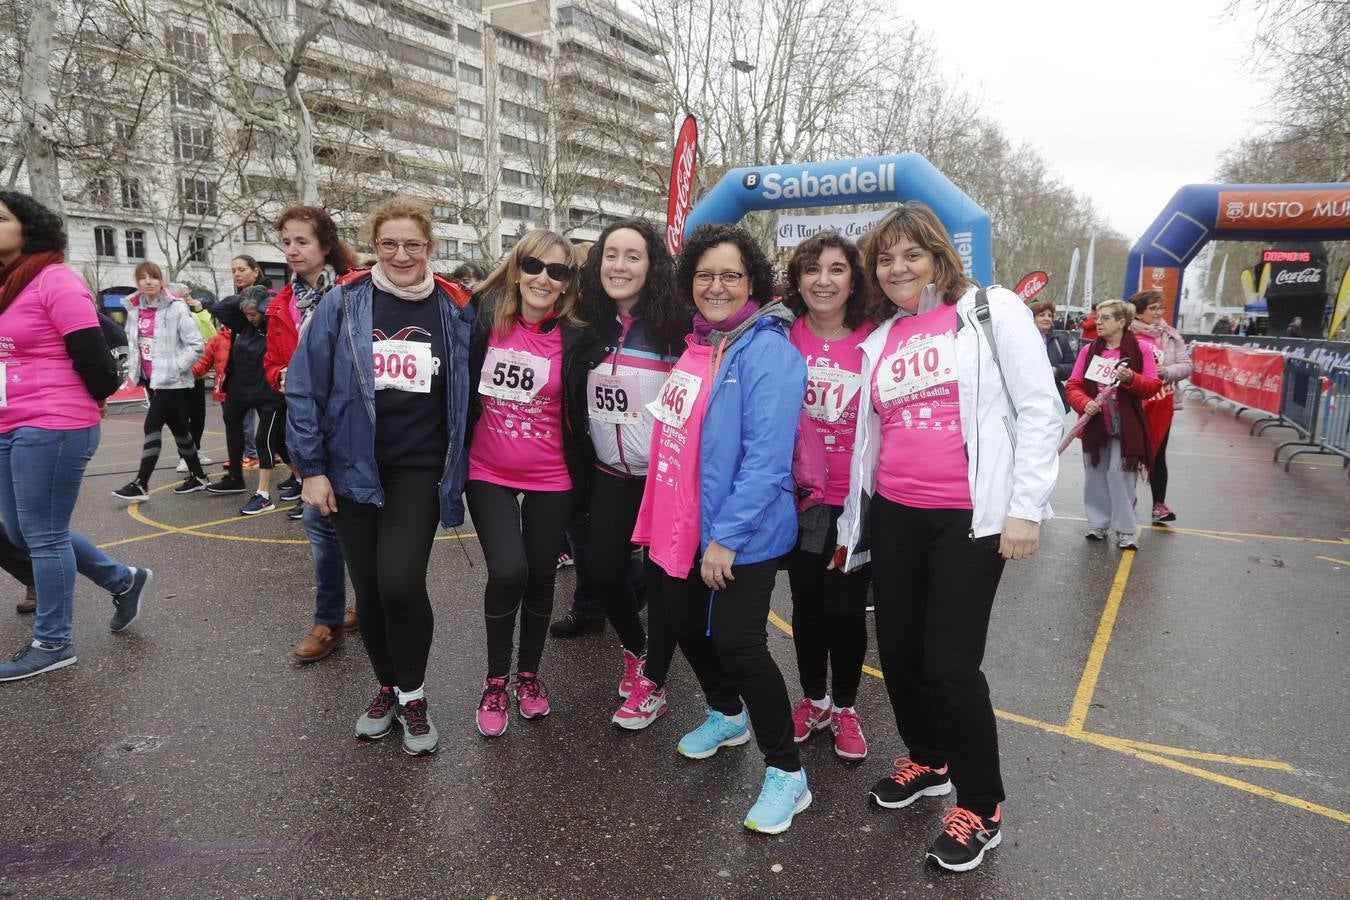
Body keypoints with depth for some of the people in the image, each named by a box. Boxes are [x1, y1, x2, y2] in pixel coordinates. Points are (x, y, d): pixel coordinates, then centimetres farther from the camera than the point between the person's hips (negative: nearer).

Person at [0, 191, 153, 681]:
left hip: (51, 430, -9)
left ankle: (52, 643, 15)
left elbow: (92, 355, -15)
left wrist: (92, 404, 0)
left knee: (43, 535, 0)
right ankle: (124, 581, 31)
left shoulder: (55, 280, -12)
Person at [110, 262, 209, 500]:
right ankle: (197, 476, 24)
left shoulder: (176, 309, -11)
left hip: (171, 381, -7)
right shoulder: (134, 310, 8)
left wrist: (174, 368, -14)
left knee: (152, 427, -9)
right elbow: (132, 341, 21)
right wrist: (134, 368, 11)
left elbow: (197, 345, -14)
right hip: (150, 380, 7)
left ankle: (141, 484, -4)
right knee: (178, 428, 14)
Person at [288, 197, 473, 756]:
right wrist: (311, 468, -3)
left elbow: (467, 394, 7)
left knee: (401, 581, -15)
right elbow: (305, 388, 0)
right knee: (368, 588, 9)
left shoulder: (456, 309, 1)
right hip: (352, 468, 2)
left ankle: (413, 695, 10)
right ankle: (387, 687, 32)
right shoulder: (343, 302, -1)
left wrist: (459, 467, 5)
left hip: (419, 470, -1)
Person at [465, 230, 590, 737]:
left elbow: (580, 414, -1)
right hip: (489, 473, 0)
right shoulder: (486, 319, -4)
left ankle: (529, 673, 33)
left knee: (540, 577, 10)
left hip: (550, 479, 0)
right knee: (507, 571, -13)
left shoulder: (573, 338, -7)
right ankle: (496, 679, 11)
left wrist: (584, 480, 1)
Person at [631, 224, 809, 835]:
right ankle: (727, 716, 46)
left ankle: (787, 773, 12)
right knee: (682, 622, 20)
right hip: (685, 526, 9)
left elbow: (767, 458, -22)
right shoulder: (695, 344, 9)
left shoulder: (767, 351, -16)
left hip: (742, 535, -9)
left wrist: (727, 537, -22)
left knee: (736, 641, -9)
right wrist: (663, 520, 15)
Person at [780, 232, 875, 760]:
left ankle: (845, 709, 30)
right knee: (806, 602, 14)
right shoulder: (784, 337, -4)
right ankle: (813, 700, 36)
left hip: (855, 500, -2)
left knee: (846, 608, 7)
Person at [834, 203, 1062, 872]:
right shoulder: (879, 341, 13)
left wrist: (1026, 509, -12)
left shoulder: (992, 311, -2)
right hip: (893, 516, 6)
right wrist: (852, 523, 18)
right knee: (898, 650, 12)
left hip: (970, 517, -5)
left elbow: (1041, 411, -6)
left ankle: (981, 807, 19)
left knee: (950, 662, -5)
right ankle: (928, 760, 39)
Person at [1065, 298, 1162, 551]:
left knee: (1120, 475, -4)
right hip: (1095, 423, 3)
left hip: (1126, 425, -3)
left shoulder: (1141, 348, -3)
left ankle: (1125, 530, 6)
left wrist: (1131, 378, -21)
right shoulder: (1088, 350, 4)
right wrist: (1084, 404, -16)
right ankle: (1098, 523, 21)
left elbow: (1154, 386, -3)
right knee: (1095, 474, 8)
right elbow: (1073, 385, 2)